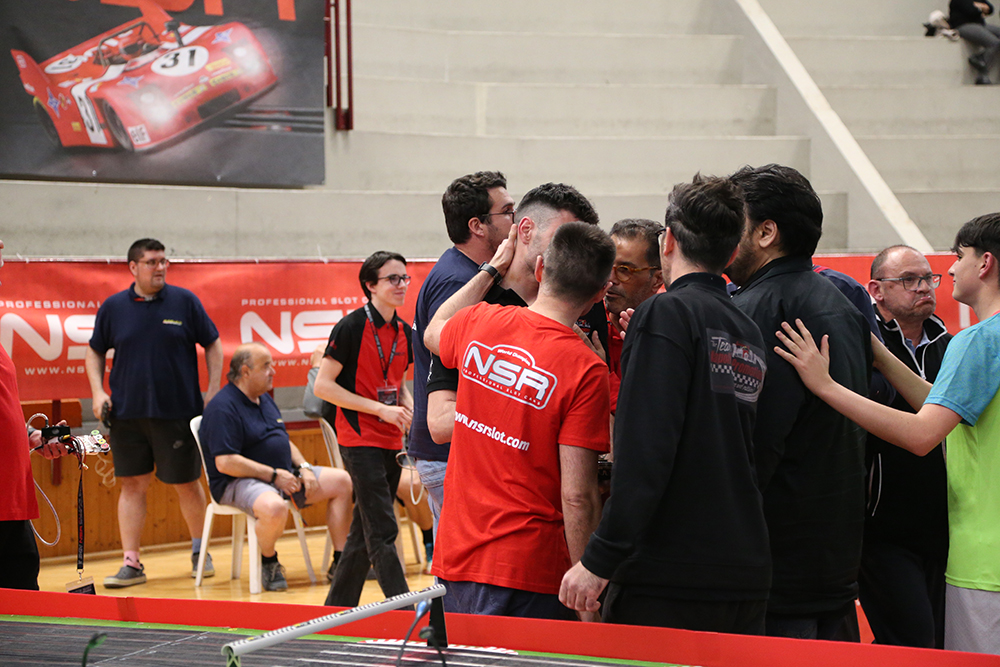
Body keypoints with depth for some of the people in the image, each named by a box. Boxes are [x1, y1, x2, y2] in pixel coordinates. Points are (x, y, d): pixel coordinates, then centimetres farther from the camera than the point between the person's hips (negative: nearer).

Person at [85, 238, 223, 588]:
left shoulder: (185, 302, 1)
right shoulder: (113, 307, 4)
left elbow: (212, 345, 7)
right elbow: (95, 352, 15)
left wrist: (213, 392, -1)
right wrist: (98, 392, 1)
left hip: (178, 412, -1)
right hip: (127, 414, 1)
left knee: (187, 483, 6)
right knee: (132, 484, 2)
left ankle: (199, 552, 26)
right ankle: (131, 563, 6)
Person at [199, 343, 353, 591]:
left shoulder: (265, 399, 16)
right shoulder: (222, 408, -15)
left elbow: (284, 441, 24)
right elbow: (225, 463, -22)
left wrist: (303, 468, 3)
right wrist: (274, 475, -20)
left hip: (283, 474, 9)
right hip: (239, 482, -9)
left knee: (342, 482, 0)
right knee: (275, 508, -41)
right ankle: (268, 562, -10)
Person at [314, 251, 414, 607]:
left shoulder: (404, 333, 10)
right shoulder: (352, 327, -11)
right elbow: (323, 385, -13)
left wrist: (410, 410, 1)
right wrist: (381, 408, -17)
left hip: (391, 442, 8)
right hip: (360, 440, -8)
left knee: (364, 532, 12)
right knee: (382, 532, -12)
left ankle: (336, 608, 22)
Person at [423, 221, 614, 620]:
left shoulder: (479, 324, 0)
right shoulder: (586, 370, -15)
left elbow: (433, 333, 28)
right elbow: (577, 495, -17)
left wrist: (491, 269, 34)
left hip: (452, 556, 5)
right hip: (529, 569, -5)